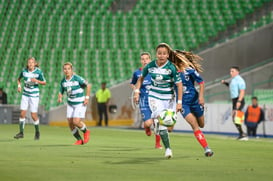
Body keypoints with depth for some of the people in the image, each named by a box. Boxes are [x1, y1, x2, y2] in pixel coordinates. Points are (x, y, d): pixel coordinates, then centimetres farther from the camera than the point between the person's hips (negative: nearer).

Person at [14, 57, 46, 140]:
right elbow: (19, 79, 16)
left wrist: (37, 81, -20)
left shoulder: (38, 72, -10)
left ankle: (37, 132, 19)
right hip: (25, 95, 3)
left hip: (34, 95, -3)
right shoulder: (24, 71, -2)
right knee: (22, 113, -5)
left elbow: (44, 82, -2)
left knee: (33, 115, -2)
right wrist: (19, 85, -3)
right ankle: (21, 132, 4)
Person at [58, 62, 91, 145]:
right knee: (70, 123, 0)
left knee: (76, 122, -17)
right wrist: (60, 98, -14)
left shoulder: (77, 78, -18)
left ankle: (86, 132, 15)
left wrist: (87, 97, -13)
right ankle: (79, 140, 17)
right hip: (70, 104, 6)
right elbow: (61, 92, 8)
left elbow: (88, 85, -11)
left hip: (80, 103, -6)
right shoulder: (63, 81, -1)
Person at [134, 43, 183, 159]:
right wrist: (137, 91, 3)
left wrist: (179, 102, -14)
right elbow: (141, 77, 12)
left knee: (169, 128, 2)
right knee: (160, 119, -23)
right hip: (154, 96, 0)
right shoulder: (150, 66, -6)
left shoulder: (171, 67, -14)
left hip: (169, 98, 0)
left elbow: (179, 84, -10)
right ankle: (168, 148, -18)